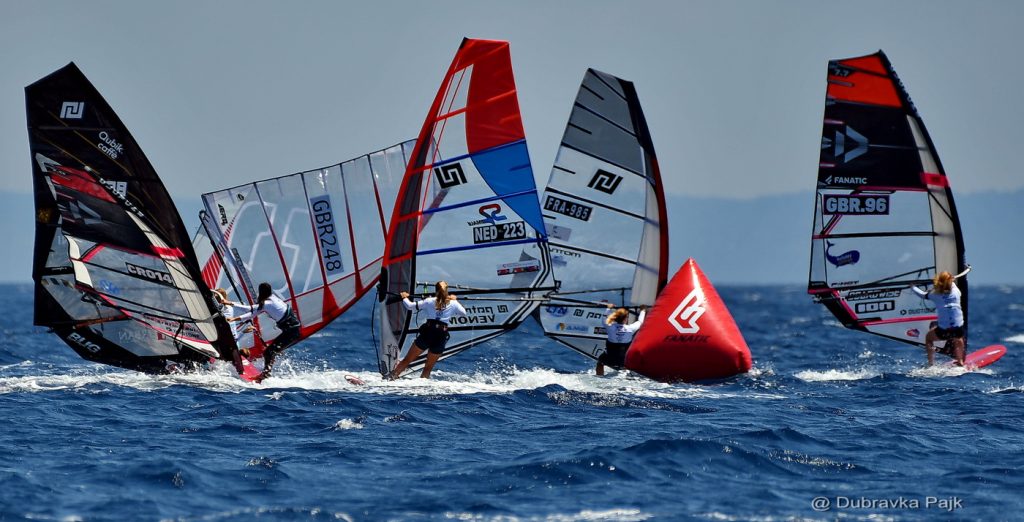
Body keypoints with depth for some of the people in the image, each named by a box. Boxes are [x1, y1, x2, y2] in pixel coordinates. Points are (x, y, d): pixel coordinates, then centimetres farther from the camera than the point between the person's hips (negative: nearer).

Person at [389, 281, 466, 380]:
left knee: (407, 360, 7)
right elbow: (463, 313, 24)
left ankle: (392, 377, 2)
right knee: (428, 368, 11)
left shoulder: (429, 301, 5)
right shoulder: (452, 303, 6)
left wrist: (404, 297, 27)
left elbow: (410, 306, 7)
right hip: (441, 337, 0)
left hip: (427, 334, 0)